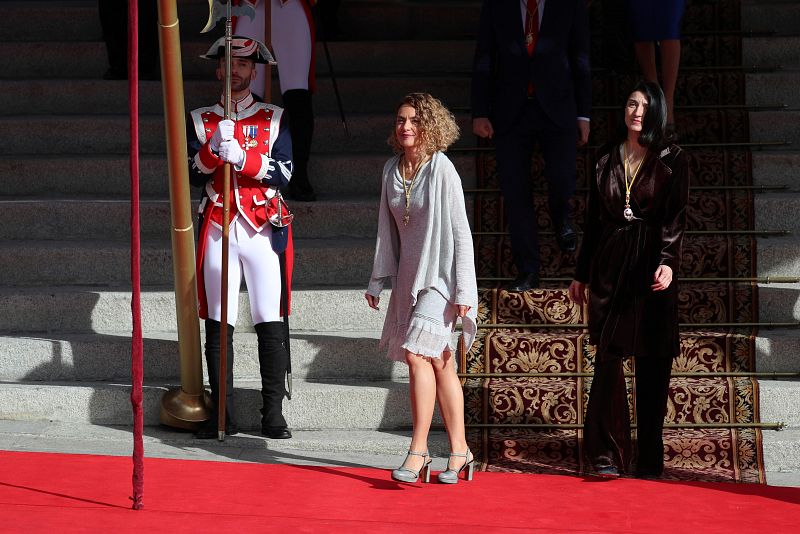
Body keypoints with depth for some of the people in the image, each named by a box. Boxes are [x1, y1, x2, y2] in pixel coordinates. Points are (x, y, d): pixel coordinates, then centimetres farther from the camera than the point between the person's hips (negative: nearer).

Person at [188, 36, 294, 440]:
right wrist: (214, 148, -17)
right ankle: (223, 414, 5)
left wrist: (240, 156, -16)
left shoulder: (274, 119, 9)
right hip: (217, 231, 1)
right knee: (218, 324, 0)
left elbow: (283, 174, -3)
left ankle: (273, 414, -1)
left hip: (264, 230, -1)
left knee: (271, 323, -5)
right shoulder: (201, 120, 12)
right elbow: (193, 174, 1)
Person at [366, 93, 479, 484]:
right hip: (408, 276, 6)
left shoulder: (441, 170, -11)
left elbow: (460, 232, -12)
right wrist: (377, 281, 13)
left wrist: (463, 290, -15)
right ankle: (459, 451, 15)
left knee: (417, 355, -17)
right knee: (439, 363, 9)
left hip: (439, 276, -6)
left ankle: (418, 450, -13)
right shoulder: (392, 170, 8)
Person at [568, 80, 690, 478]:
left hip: (650, 269, -2)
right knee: (608, 358, -5)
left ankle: (650, 458, 8)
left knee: (653, 364, 1)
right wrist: (582, 274, 15)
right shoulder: (606, 160, 12)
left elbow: (675, 219, -6)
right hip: (610, 266, 2)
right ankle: (608, 454, -3)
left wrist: (668, 262, -21)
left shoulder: (672, 161, 2)